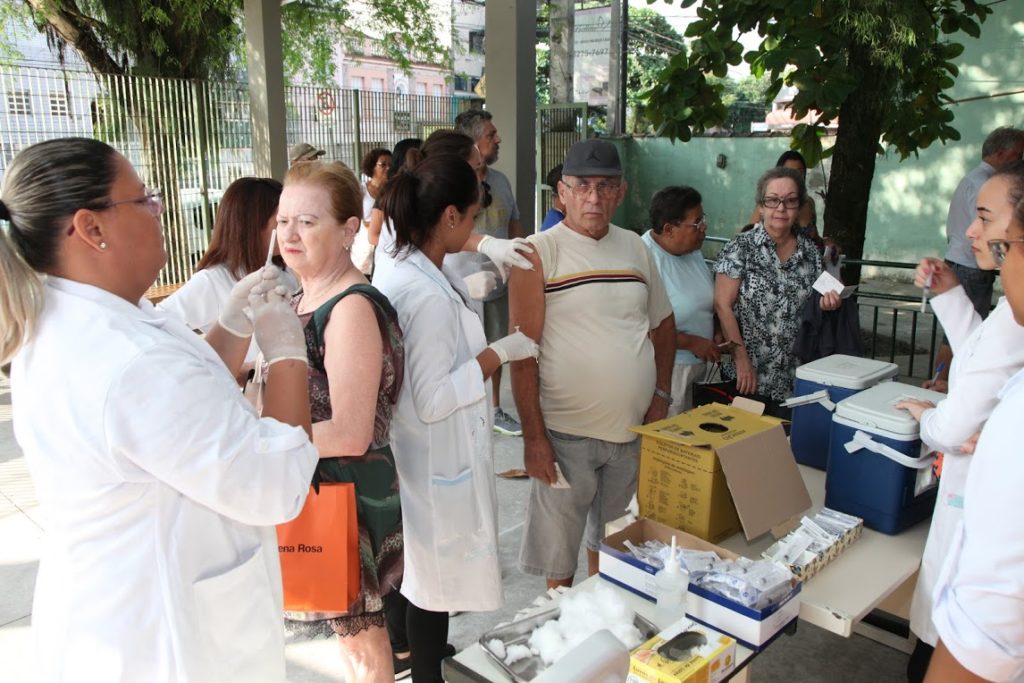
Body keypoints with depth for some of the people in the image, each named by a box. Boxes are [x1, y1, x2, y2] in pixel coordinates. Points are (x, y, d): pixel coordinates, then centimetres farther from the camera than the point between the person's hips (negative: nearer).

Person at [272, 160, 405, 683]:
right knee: (344, 624, 25)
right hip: (309, 487, 8)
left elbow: (350, 435, -26)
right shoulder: (302, 298, 5)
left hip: (350, 492, -8)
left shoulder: (353, 308, -23)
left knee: (359, 630, 13)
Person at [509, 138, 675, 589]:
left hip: (634, 429, 5)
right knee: (559, 550, 10)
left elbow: (662, 323, 16)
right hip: (567, 433, -5)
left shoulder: (635, 248, 7)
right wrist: (533, 435, -15)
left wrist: (661, 396, 6)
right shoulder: (539, 253, -10)